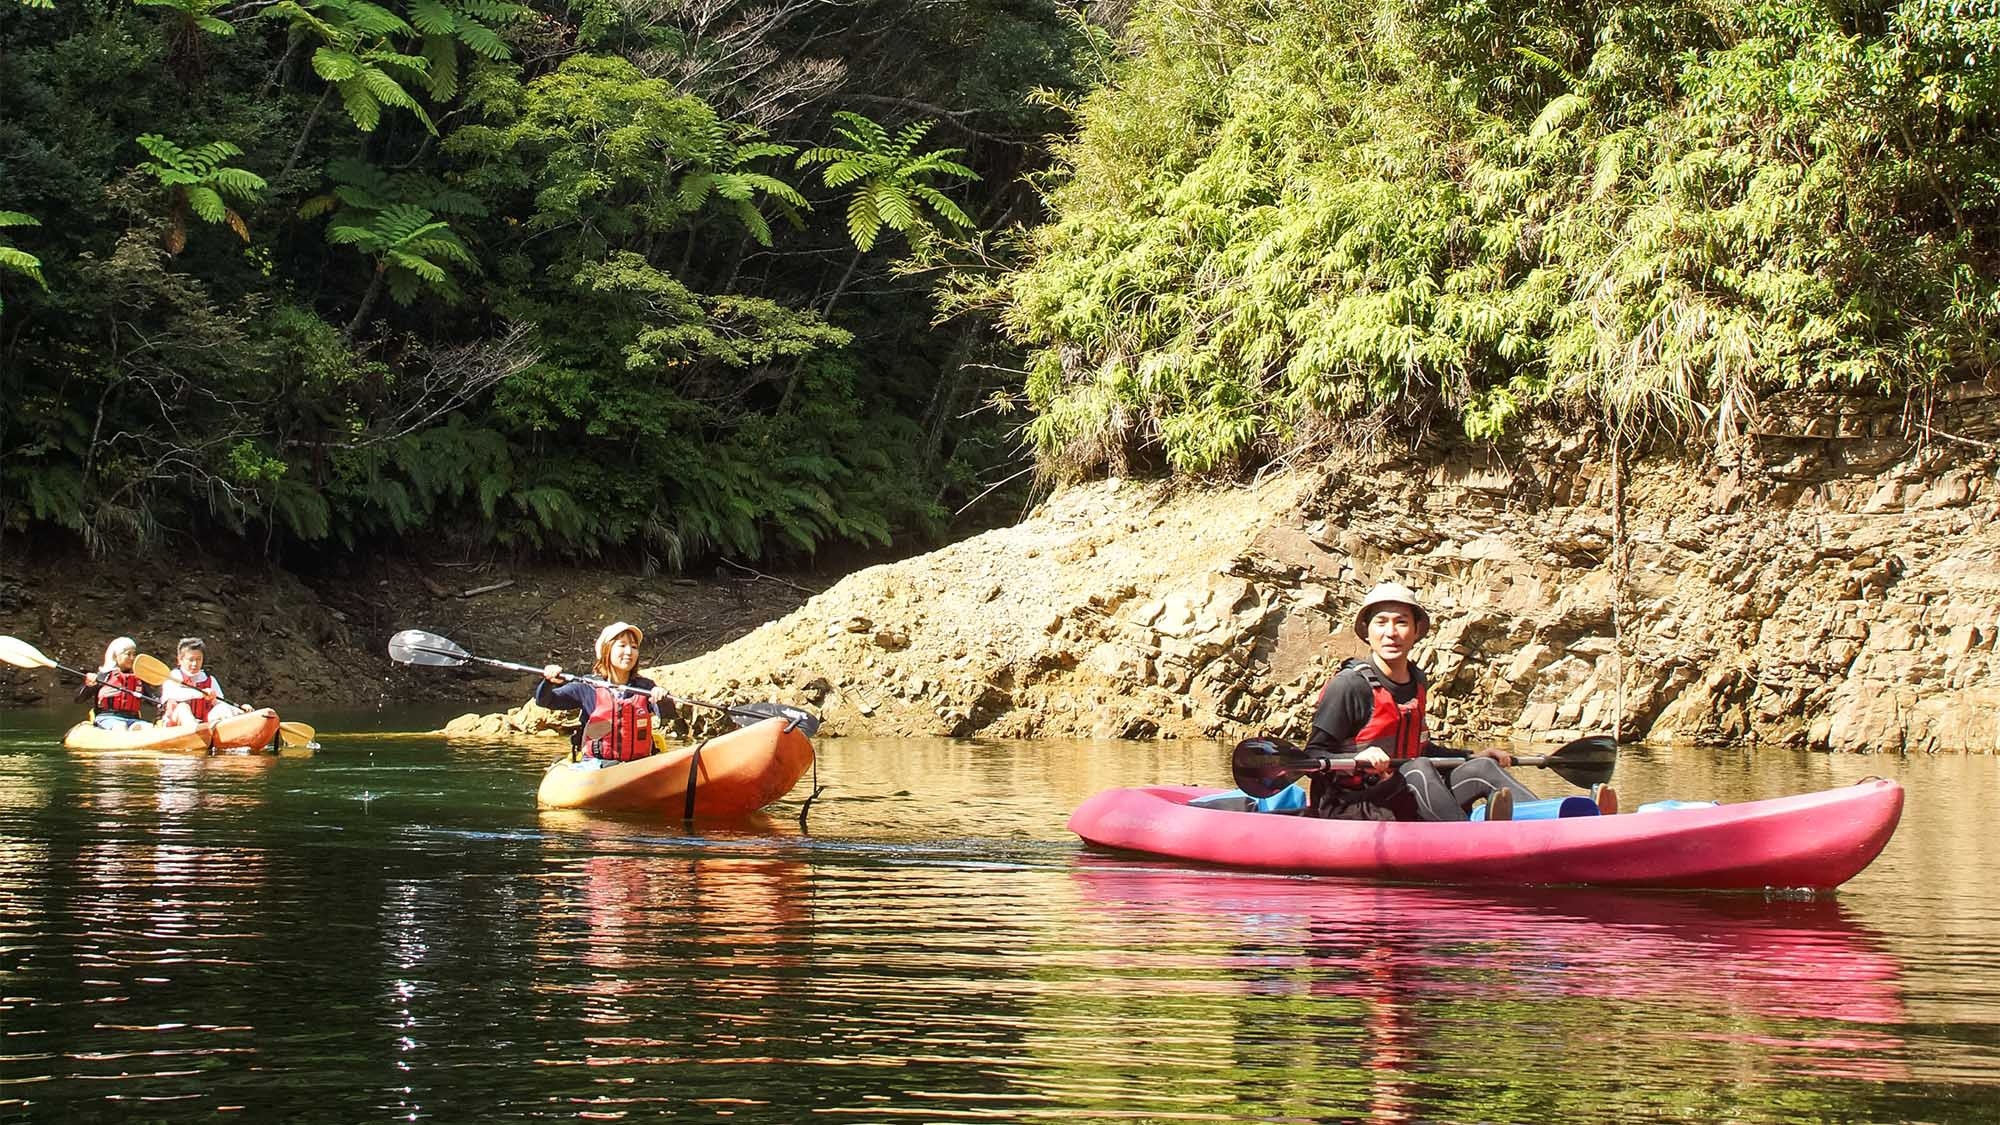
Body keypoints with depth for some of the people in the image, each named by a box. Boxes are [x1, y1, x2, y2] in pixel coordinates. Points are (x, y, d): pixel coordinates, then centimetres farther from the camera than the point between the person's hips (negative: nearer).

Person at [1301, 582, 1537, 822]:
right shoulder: (1350, 685, -11)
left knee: (1482, 769, -6)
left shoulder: (1416, 683, 13)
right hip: (1344, 809, -8)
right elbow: (1312, 758, -15)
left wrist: (1474, 758, 25)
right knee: (1419, 770, -31)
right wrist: (1357, 760, -33)